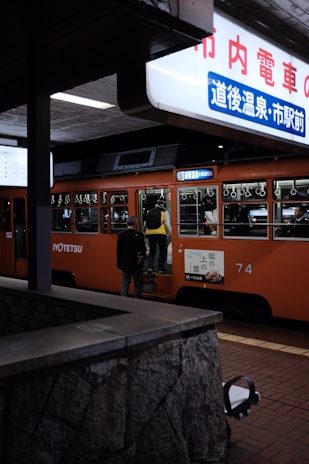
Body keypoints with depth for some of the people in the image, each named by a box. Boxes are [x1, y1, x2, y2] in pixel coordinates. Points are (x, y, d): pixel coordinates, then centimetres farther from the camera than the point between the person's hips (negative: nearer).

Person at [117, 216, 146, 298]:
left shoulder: (121, 235, -3)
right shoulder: (139, 235, -13)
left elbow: (118, 251, 2)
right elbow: (143, 250, -8)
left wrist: (119, 264, 10)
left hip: (125, 264, 3)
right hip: (137, 264, -3)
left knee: (125, 285, 8)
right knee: (137, 285, 7)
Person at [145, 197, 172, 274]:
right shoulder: (165, 212, 3)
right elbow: (167, 224, -2)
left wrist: (146, 233, 26)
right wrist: (171, 234, 6)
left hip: (150, 233, 3)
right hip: (160, 233, -3)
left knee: (152, 251, 13)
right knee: (162, 251, 14)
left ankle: (150, 267, -5)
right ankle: (160, 268, 13)